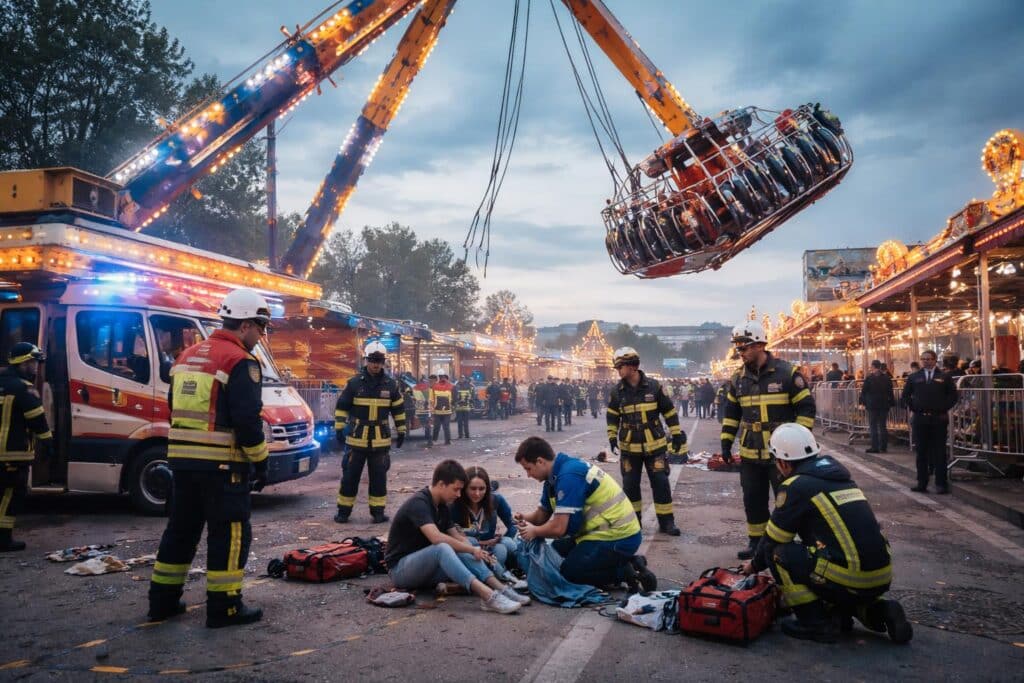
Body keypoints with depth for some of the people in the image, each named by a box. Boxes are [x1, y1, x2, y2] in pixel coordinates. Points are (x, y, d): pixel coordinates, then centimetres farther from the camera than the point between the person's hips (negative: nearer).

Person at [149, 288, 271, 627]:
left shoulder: (188, 356, 15)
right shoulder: (241, 362, -13)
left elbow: (176, 410, 20)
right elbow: (247, 420, -18)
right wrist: (260, 462, -8)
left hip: (181, 459, 8)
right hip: (222, 463, -8)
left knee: (181, 528, 18)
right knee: (230, 533, 1)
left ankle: (162, 600, 27)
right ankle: (224, 607, 5)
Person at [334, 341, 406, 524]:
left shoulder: (391, 384, 3)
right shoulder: (354, 383, -3)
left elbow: (399, 409, 11)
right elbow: (341, 406, 2)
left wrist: (401, 431, 10)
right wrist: (339, 429, -2)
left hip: (381, 439, 1)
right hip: (357, 437, -1)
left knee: (379, 477, 6)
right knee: (350, 476, 4)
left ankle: (378, 511, 15)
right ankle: (343, 511, 14)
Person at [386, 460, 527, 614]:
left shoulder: (441, 506, 9)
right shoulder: (418, 503, -20)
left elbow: (456, 536, 10)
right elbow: (436, 538, -32)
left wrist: (477, 553, -9)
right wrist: (472, 549, -24)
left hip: (425, 568, 8)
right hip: (400, 569, -8)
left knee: (466, 556, -17)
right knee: (442, 548, -35)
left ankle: (501, 590, -31)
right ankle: (489, 596, -48)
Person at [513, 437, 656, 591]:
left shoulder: (569, 476, -23)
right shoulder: (556, 474, 8)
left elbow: (558, 528, -25)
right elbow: (543, 514, 17)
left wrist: (534, 531, -6)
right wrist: (525, 519, -5)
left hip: (619, 538, -10)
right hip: (614, 531, 10)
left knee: (568, 572, -12)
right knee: (556, 550, 16)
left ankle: (626, 572, -3)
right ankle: (625, 562, 10)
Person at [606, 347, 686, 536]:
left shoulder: (653, 386, -8)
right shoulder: (617, 391, -2)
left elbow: (669, 411, 0)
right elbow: (612, 415, 10)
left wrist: (677, 434, 1)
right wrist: (612, 436, 2)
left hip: (654, 445, -2)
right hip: (629, 447, 2)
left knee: (661, 482, -1)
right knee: (630, 484, 7)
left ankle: (666, 522, 10)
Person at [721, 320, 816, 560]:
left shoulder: (786, 372, -10)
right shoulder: (738, 378, 5)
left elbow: (805, 407, -8)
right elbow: (731, 412, 15)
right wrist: (726, 443, 10)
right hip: (750, 454, 5)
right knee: (753, 500, 13)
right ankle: (756, 540, 27)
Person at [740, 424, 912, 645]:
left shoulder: (796, 486, -6)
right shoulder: (839, 476, 17)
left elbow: (773, 540, 3)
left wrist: (755, 565, 24)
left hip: (850, 580, -8)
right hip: (882, 578, 8)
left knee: (779, 552, 2)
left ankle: (816, 623, 2)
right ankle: (877, 610, 14)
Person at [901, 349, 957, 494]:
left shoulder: (944, 377, 5)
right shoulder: (914, 377, 9)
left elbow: (953, 395, 6)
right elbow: (905, 395, 13)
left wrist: (945, 409, -3)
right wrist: (912, 409, 3)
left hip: (939, 418, -1)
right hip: (919, 419, 2)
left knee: (939, 452, 3)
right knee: (921, 452, 5)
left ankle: (941, 483, 9)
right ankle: (922, 483, 10)